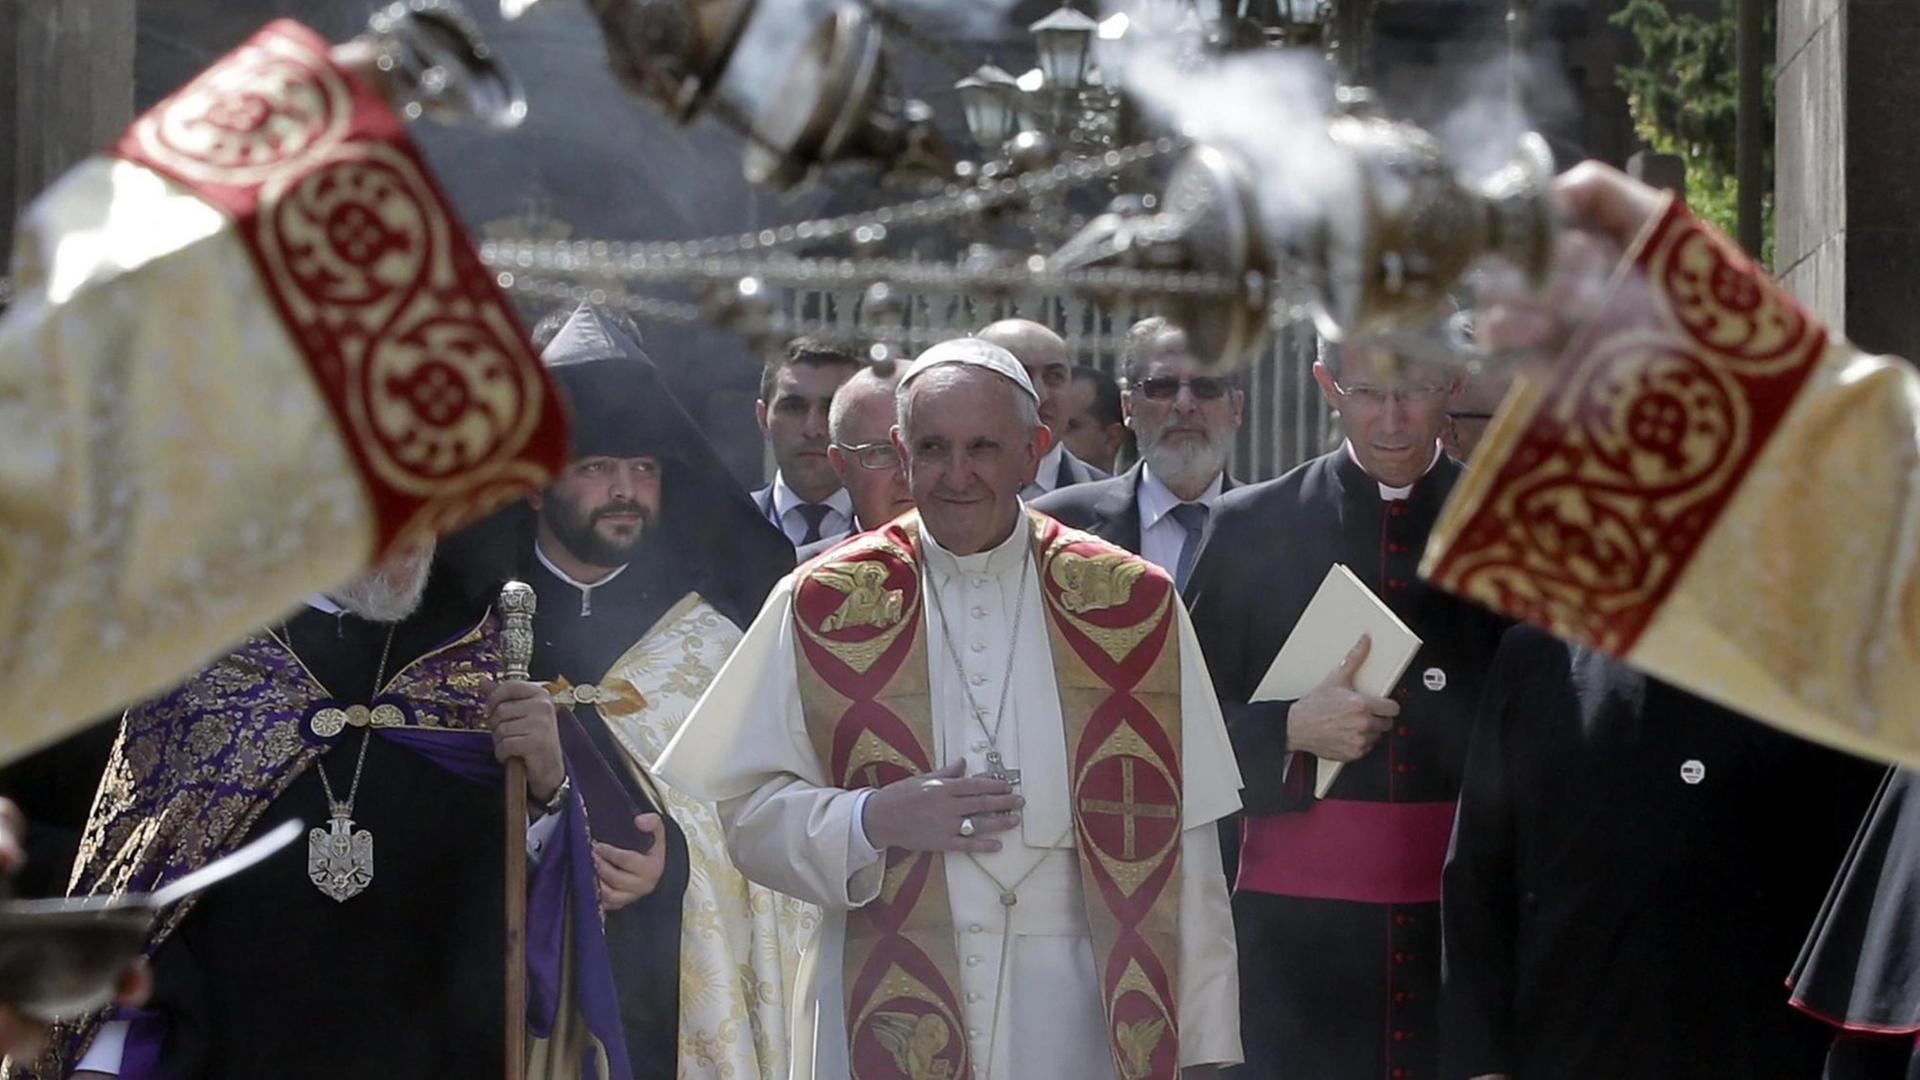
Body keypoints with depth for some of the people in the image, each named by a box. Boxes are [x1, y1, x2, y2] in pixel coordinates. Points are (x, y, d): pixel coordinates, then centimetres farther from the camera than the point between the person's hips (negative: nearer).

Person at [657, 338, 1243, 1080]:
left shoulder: (1130, 605, 5)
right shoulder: (823, 607, 3)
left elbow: (1177, 838, 3)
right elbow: (749, 815, 3)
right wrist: (873, 822, -15)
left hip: (1073, 1015, 0)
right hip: (889, 1011, 0)